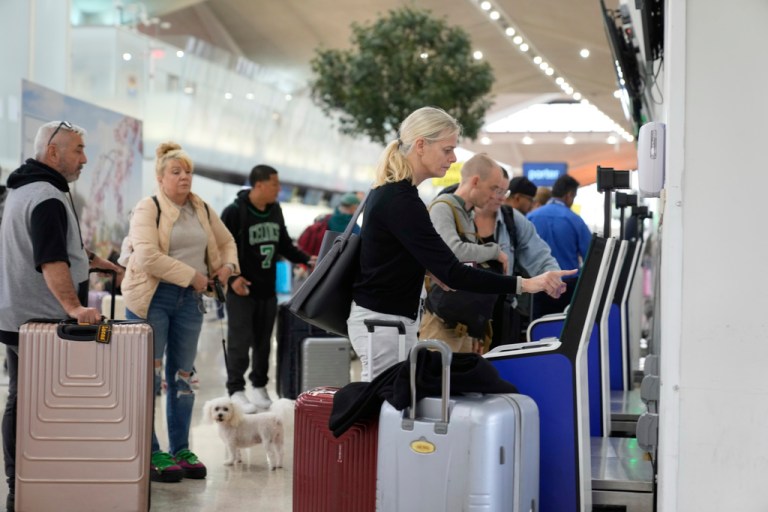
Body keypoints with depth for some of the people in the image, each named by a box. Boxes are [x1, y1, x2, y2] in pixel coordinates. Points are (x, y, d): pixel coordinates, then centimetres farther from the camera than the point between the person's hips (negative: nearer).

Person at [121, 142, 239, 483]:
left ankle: (180, 450, 18)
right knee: (149, 376, -3)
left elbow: (226, 241, 26)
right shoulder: (147, 209, -7)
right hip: (153, 298, -6)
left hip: (189, 300, 6)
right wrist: (191, 275, -18)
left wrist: (227, 265, 5)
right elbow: (148, 256, -19)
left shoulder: (202, 209, 13)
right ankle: (151, 455, 2)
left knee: (182, 376, 10)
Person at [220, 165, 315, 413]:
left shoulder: (275, 211, 9)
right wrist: (232, 277, -20)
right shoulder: (234, 212, -12)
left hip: (267, 289, 6)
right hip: (241, 290, -6)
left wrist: (307, 259, 6)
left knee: (263, 342, 11)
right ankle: (236, 391, 4)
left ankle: (260, 387, 21)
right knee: (240, 341, -4)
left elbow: (284, 245, 18)